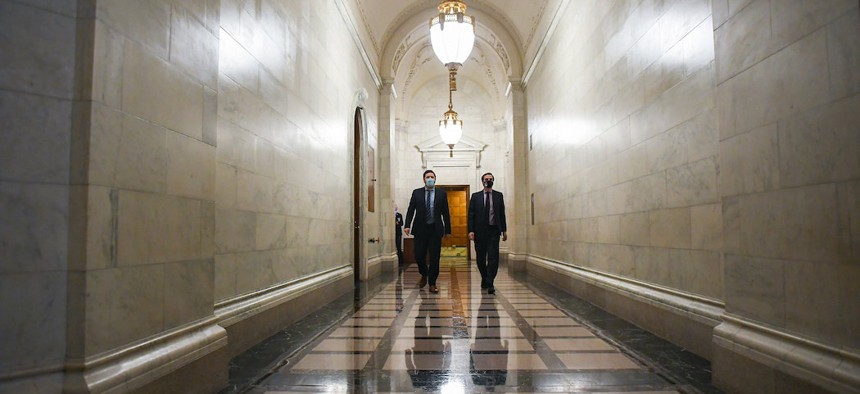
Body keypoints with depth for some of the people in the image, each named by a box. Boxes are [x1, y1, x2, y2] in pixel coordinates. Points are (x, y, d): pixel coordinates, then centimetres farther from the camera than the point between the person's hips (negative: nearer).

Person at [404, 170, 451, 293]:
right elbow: (410, 210, 2)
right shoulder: (416, 193, 6)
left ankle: (432, 284, 12)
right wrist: (407, 225, -11)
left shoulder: (441, 193, 5)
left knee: (434, 258, 0)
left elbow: (445, 213, 6)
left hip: (435, 229, 0)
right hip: (420, 229, 1)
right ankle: (424, 275, 30)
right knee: (419, 256, 0)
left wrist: (447, 229, 3)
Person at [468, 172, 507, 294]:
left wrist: (504, 230, 6)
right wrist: (471, 230, -8)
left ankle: (490, 284, -7)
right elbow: (471, 214, 2)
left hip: (494, 231, 0)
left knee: (493, 258, -9)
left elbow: (502, 214, 10)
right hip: (480, 231, 0)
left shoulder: (499, 196, 9)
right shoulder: (475, 196, 6)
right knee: (480, 258, 7)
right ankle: (484, 279, 28)